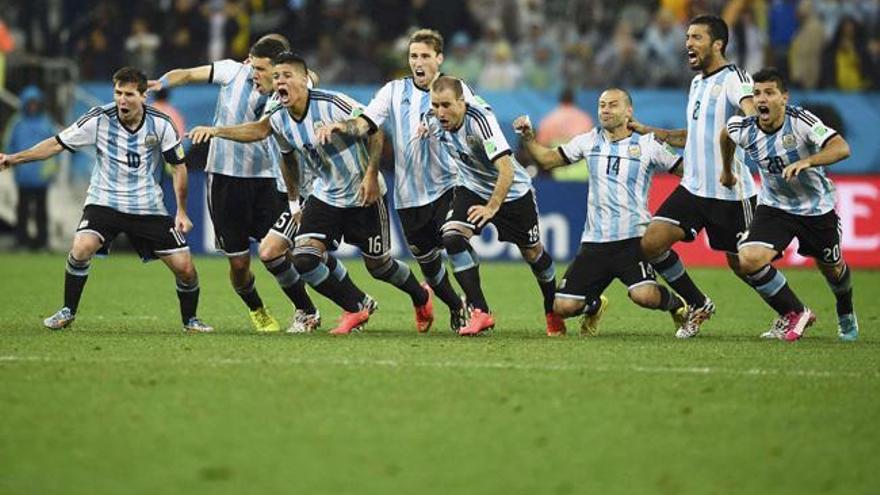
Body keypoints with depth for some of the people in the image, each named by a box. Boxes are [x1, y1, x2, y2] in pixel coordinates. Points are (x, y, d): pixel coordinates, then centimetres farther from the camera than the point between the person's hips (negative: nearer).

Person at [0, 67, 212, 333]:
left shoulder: (160, 124, -9)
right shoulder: (99, 119, -12)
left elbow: (178, 166, 2)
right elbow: (57, 144, -4)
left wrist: (181, 212, -2)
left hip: (148, 208, 1)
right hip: (105, 200, -1)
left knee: (184, 268, -4)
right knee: (82, 247, -28)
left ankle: (190, 320, 24)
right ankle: (67, 312, -7)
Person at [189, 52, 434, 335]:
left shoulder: (332, 104, -23)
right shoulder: (280, 121, -5)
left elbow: (376, 130, -17)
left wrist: (371, 175, -20)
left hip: (364, 197, -5)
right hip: (325, 196, 5)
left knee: (379, 266, 6)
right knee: (303, 259, -14)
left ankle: (421, 297, 40)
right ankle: (358, 306, 7)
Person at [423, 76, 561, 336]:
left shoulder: (480, 120, -35)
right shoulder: (433, 120, -16)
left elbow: (506, 169, -41)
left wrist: (492, 207, -45)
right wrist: (423, 136, -5)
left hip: (512, 191, -4)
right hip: (472, 188, 4)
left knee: (533, 253, 9)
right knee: (452, 236, -22)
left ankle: (553, 312, 36)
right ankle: (480, 312, -18)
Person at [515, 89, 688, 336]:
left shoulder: (647, 144, 0)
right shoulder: (589, 141, 10)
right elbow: (548, 159, 19)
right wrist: (528, 137, 4)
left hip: (632, 239, -4)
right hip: (594, 242, 4)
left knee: (644, 295, -30)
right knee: (563, 307, -5)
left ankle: (676, 304, 6)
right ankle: (594, 306, 32)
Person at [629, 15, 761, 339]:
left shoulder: (734, 79, -11)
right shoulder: (697, 83, 16)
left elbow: (750, 106, -33)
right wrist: (648, 132, 27)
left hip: (731, 193, -7)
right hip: (693, 188, 7)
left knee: (742, 264, 1)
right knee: (651, 242, -8)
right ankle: (698, 306, 11)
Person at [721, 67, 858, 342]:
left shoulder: (800, 121, -27)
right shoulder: (744, 129, -16)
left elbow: (841, 148, -39)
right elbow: (726, 134, 10)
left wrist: (806, 162, -55)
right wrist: (727, 171, 23)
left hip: (817, 208, -2)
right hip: (774, 206, 2)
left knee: (832, 269, 17)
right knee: (749, 260, -22)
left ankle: (846, 315, 53)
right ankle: (795, 314, -1)